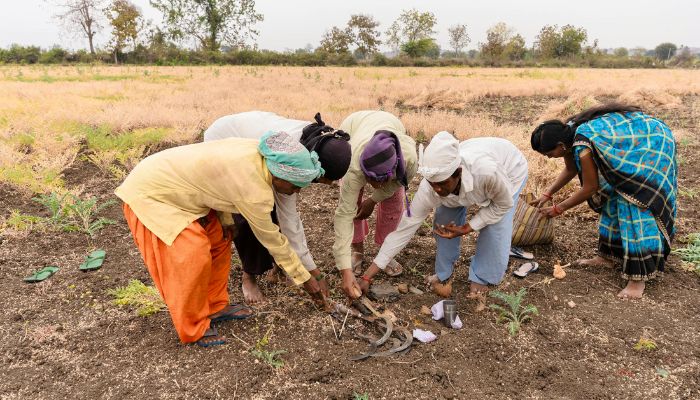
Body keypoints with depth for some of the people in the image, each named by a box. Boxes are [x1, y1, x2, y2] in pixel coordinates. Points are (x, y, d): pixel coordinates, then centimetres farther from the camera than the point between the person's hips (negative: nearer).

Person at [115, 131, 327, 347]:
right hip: (149, 194, -9)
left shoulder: (256, 152, -8)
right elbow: (271, 238, -18)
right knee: (194, 257, -17)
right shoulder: (255, 191, -30)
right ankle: (193, 329, 2)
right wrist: (305, 278, -7)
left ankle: (215, 307, 21)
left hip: (169, 182, 9)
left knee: (218, 239, 8)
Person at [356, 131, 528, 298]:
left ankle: (481, 278, 8)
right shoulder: (428, 189, -36)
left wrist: (466, 229, -28)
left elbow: (504, 203, -25)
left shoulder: (487, 170, -47)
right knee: (444, 222, -10)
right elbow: (404, 228, -30)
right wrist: (368, 276, -31)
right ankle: (443, 274, 14)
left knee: (495, 228, -19)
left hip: (510, 170, -2)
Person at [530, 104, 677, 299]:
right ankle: (607, 255, 21)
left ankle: (639, 277, -10)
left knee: (635, 205, -13)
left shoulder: (584, 147, -34)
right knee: (613, 196, 11)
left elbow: (590, 188, -19)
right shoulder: (568, 131, -8)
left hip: (652, 146, -9)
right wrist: (547, 194, 6)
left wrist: (558, 209, -9)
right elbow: (570, 169, 10)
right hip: (634, 140, 9)